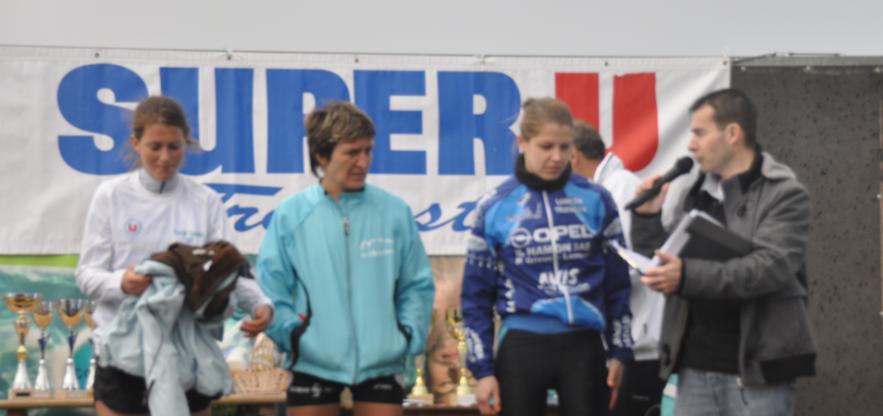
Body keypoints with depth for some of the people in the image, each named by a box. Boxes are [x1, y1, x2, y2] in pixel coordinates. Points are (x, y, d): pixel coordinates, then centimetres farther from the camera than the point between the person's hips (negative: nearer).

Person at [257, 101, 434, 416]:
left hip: (381, 364, 1)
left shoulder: (394, 212, 0)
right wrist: (291, 332, -11)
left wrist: (410, 335, -4)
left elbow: (417, 285, 7)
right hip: (313, 365, 0)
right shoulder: (290, 215, -3)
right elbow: (270, 288, 0)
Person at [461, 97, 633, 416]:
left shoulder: (596, 200, 3)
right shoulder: (494, 207, -1)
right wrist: (482, 369, -1)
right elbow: (476, 294, 3)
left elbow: (618, 282, 9)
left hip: (583, 348, 1)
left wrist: (621, 352, 6)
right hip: (520, 350, -1)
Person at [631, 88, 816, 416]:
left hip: (756, 371, -6)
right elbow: (663, 267, 16)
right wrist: (648, 218, -1)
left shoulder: (784, 195, -5)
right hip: (695, 369, 6)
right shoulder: (693, 195, 14)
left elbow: (769, 268, -20)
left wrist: (688, 276, -30)